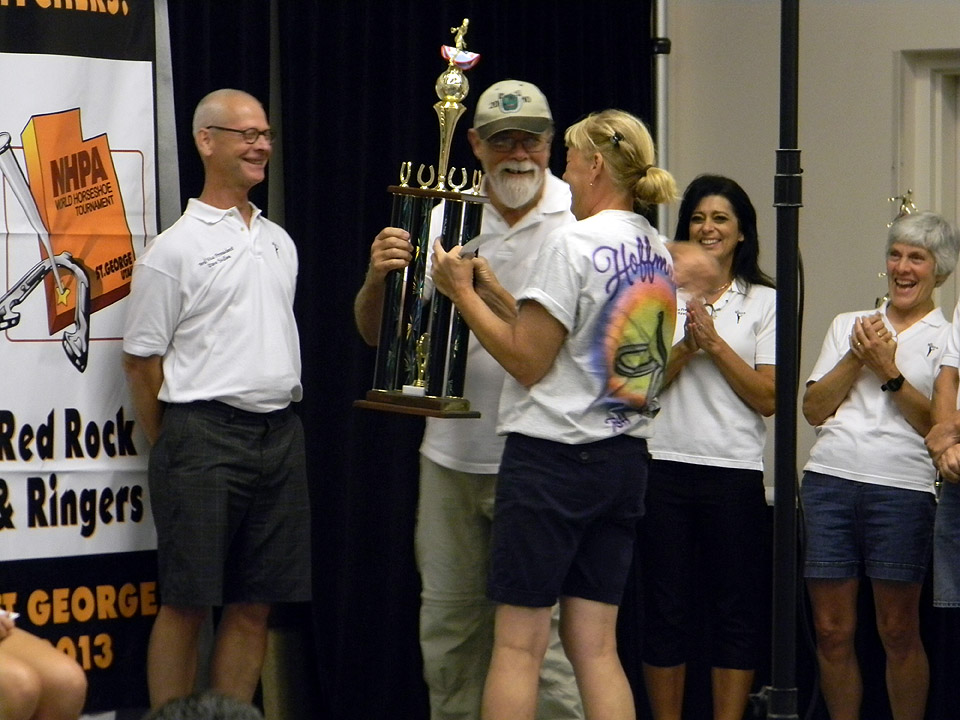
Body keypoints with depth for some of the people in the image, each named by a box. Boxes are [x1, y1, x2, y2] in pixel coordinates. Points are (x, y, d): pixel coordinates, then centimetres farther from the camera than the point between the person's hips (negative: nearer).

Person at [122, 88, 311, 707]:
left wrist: (282, 425, 17)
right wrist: (174, 449, 0)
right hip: (205, 433, -6)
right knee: (187, 604, -3)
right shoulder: (175, 248, -5)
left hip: (280, 435, 6)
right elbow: (142, 360, -3)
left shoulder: (281, 242, 16)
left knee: (255, 604, 7)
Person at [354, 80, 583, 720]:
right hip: (451, 455, 5)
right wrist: (379, 279, -13)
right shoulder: (442, 219, 8)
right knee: (448, 621, 13)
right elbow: (376, 332, 9)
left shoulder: (580, 222, -3)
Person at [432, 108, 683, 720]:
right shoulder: (658, 253, 12)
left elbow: (528, 361, -12)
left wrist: (462, 292, -3)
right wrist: (491, 289, 18)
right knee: (595, 646, 8)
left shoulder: (574, 243, -13)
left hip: (554, 457, -8)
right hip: (625, 458, 8)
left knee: (519, 643, -3)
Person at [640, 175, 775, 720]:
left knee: (736, 609, 1)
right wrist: (686, 348, -10)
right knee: (666, 608, 3)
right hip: (665, 465, 1)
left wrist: (716, 345, -8)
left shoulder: (764, 301, 7)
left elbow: (768, 398, -2)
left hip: (736, 470, -1)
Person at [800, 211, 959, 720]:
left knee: (898, 632, 0)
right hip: (829, 481, 3)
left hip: (902, 487, -3)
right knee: (832, 630, 3)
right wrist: (856, 358, 0)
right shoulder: (848, 326, 18)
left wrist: (889, 371, -8)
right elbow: (813, 409, 11)